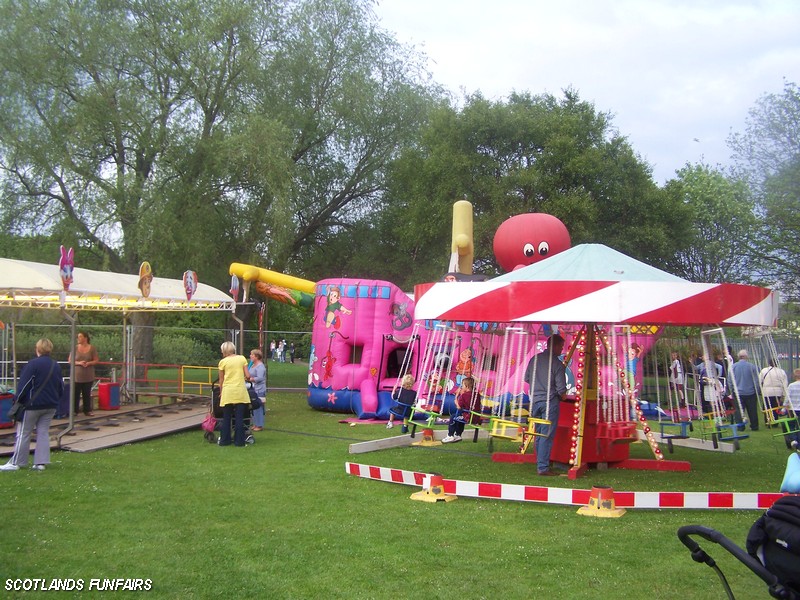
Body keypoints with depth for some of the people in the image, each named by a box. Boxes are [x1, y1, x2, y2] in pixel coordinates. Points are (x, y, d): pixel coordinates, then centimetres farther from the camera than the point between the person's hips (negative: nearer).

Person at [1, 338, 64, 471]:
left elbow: (24, 385, -13)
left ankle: (16, 462, 6)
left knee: (24, 433, 2)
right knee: (43, 432, 9)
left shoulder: (32, 364, -12)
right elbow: (61, 387, 14)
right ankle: (41, 462, 6)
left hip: (33, 405, -6)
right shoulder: (56, 366, 8)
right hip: (51, 406, 6)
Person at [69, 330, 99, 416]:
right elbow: (70, 360, 1)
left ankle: (87, 410, 15)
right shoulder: (75, 348, 1)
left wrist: (89, 363, -15)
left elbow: (96, 360, 3)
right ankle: (74, 411, 5)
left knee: (87, 394, 7)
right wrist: (79, 363, -16)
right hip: (77, 376, -1)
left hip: (88, 376, 1)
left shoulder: (92, 348, 1)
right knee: (76, 394, -1)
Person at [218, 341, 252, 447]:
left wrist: (221, 392, 20)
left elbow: (221, 380, 7)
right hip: (240, 391, 0)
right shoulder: (242, 358, 3)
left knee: (226, 417, 10)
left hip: (227, 392, 0)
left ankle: (225, 440, 14)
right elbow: (248, 376, -1)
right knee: (239, 417, 4)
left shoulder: (223, 362, 1)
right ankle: (239, 441, 5)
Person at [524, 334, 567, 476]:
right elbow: (561, 389, -12)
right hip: (550, 402, -6)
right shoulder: (557, 364, -11)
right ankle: (543, 467, -6)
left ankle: (539, 464, 20)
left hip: (535, 401, 6)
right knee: (547, 435, -4)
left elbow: (526, 379, 16)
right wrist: (562, 397, 9)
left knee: (539, 434, 15)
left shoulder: (535, 359, 7)